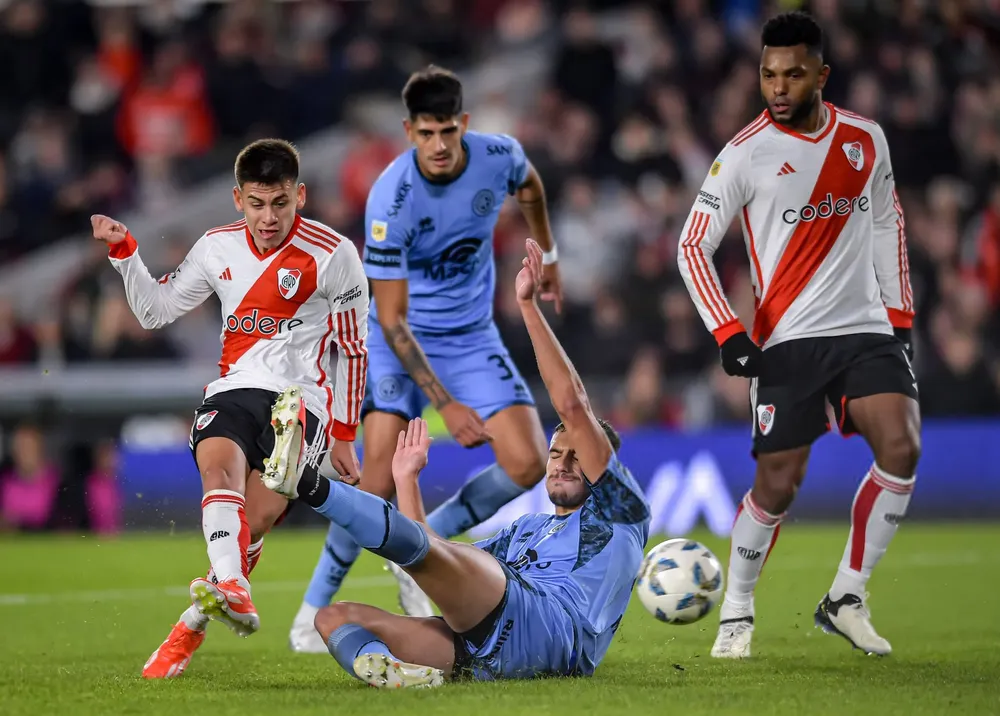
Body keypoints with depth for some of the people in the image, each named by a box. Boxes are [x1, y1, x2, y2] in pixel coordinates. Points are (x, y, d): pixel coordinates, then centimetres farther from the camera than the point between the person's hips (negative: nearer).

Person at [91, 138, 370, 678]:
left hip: (300, 396, -3)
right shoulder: (218, 248, 10)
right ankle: (232, 593, -52)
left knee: (255, 521, -22)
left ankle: (193, 624, -9)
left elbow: (353, 348, 6)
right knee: (219, 464, -32)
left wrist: (343, 435, 7)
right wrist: (123, 251, 6)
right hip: (234, 388, 3)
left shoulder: (333, 255, -1)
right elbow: (155, 311, 21)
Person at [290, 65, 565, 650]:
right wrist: (447, 404, -28)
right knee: (382, 477, -20)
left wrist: (547, 253, 28)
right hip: (399, 339, -4)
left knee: (528, 465, -11)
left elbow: (529, 186, 14)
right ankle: (314, 612, -4)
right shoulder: (390, 200, -28)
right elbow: (392, 319, -25)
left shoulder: (500, 156, -15)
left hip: (473, 336, 5)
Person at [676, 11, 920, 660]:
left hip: (866, 328, 3)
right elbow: (693, 246, -3)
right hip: (788, 339, -3)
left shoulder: (866, 139, 6)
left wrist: (899, 315, 15)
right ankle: (737, 612, 15)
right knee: (778, 484, -7)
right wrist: (729, 334, -12)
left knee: (901, 450, -15)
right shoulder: (745, 154, -6)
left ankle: (847, 599, -1)